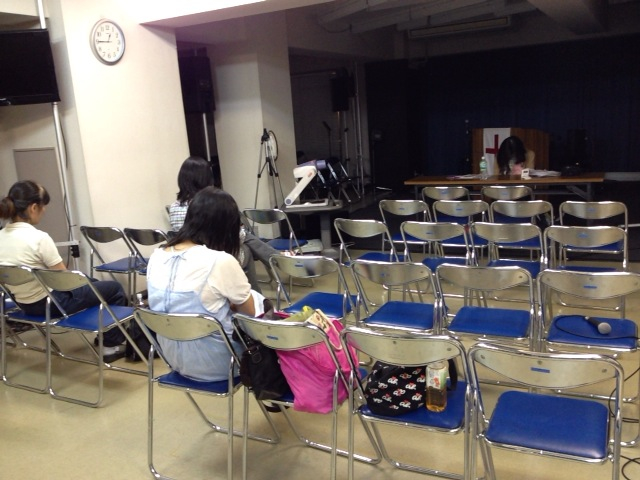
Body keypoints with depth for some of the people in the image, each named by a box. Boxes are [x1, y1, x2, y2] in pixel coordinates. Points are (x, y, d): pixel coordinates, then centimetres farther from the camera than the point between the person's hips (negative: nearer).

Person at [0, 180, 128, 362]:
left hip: (25, 304, 9)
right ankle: (111, 346, 18)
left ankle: (103, 333, 41)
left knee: (92, 283, 30)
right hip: (51, 303, -9)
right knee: (115, 288, 9)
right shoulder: (39, 238, -26)